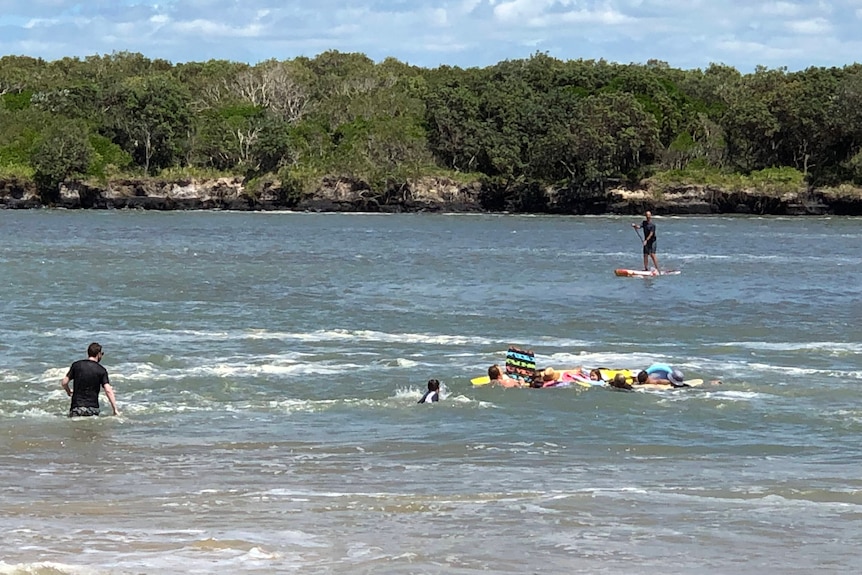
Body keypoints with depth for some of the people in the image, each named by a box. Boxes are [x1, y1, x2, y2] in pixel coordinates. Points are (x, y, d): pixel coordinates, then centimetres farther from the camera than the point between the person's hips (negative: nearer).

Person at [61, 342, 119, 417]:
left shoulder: (76, 365, 4)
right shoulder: (101, 370, 0)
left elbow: (64, 383, 5)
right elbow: (108, 390, -9)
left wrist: (68, 392, 28)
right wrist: (115, 410, -7)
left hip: (76, 407, 0)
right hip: (93, 409, 0)